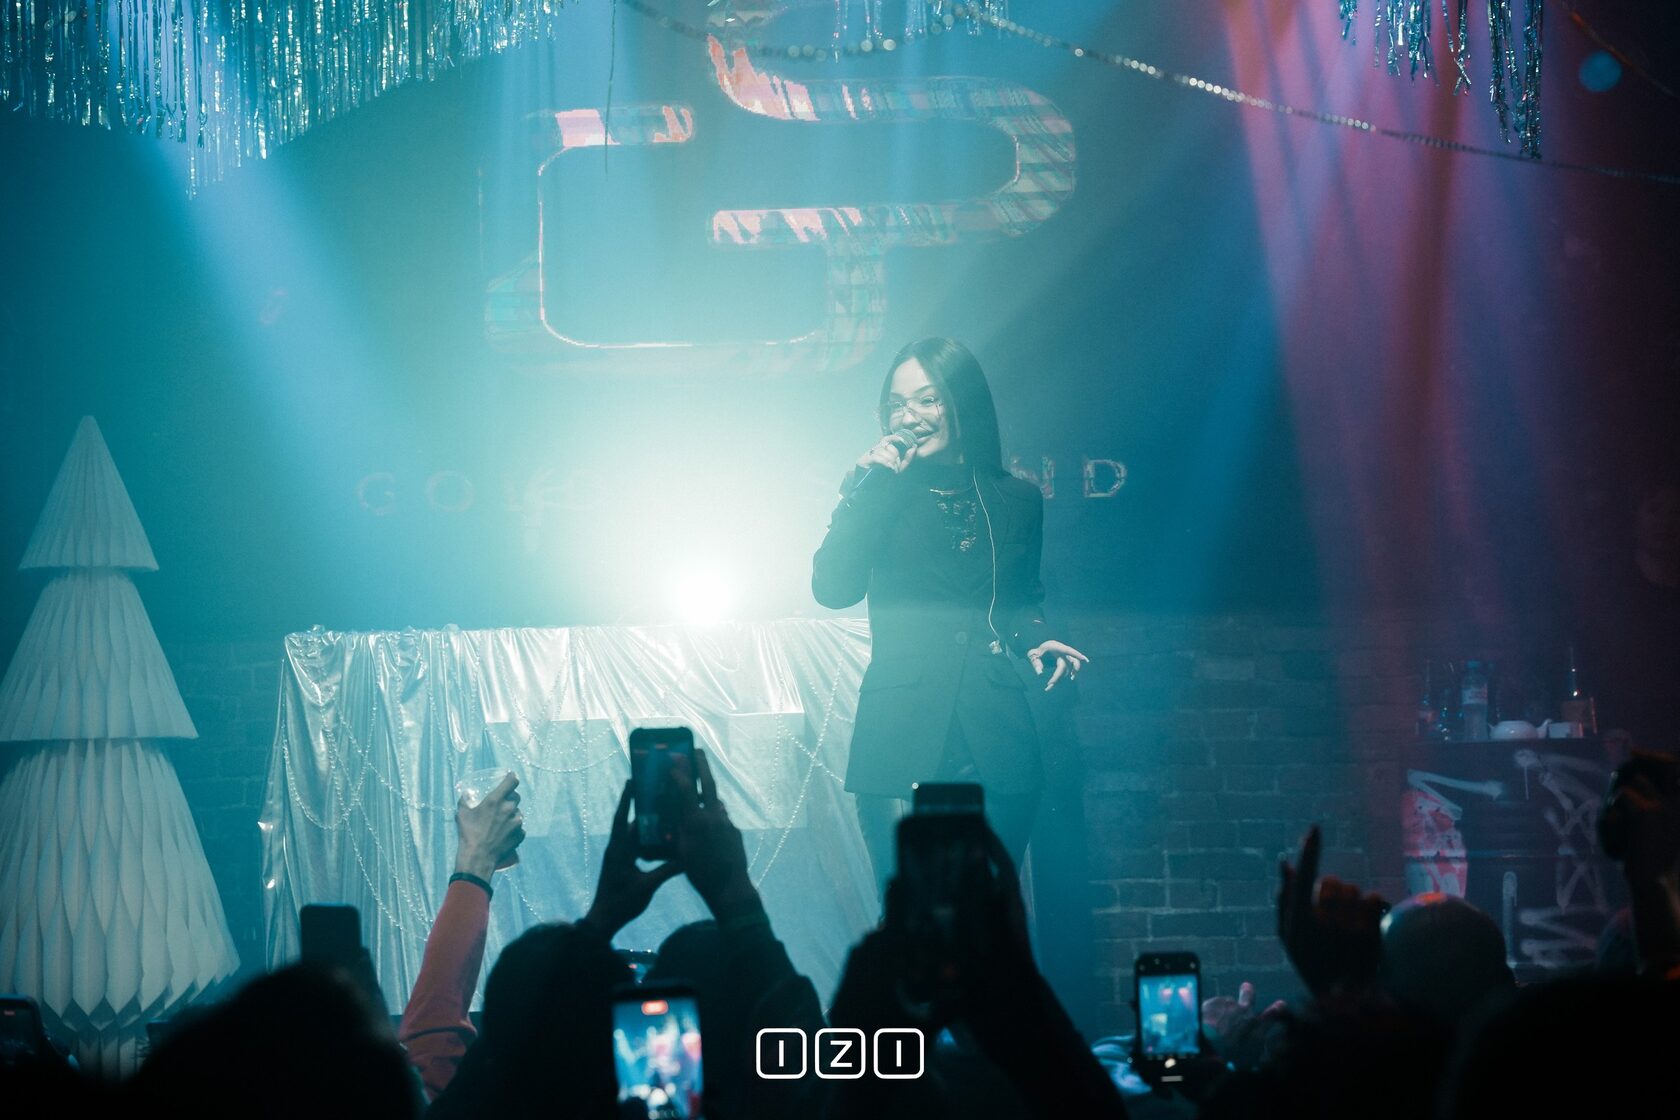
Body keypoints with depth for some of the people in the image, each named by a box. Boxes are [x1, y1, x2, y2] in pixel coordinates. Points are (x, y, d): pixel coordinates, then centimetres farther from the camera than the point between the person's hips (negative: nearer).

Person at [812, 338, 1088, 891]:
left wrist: (1034, 639, 4)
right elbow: (832, 588, -8)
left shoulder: (1016, 500, 12)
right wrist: (871, 485, -9)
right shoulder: (873, 489, 7)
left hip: (995, 737, 2)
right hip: (903, 736, -2)